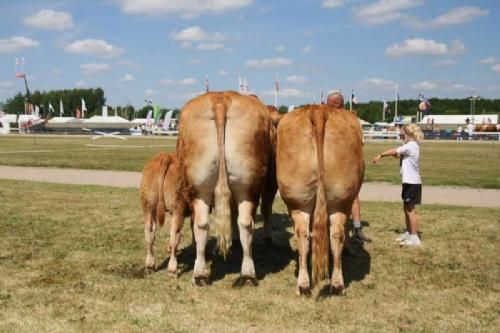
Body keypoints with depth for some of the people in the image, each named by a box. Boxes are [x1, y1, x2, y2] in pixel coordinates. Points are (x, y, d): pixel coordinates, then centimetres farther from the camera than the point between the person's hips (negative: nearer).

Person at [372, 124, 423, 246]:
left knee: (410, 209, -5)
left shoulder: (411, 145, -15)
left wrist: (380, 155, -3)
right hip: (410, 182, 10)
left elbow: (394, 152, -13)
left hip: (412, 183, -10)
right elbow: (398, 154, 10)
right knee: (406, 208, 16)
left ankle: (414, 237, -2)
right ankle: (408, 233, 26)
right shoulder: (412, 146, 15)